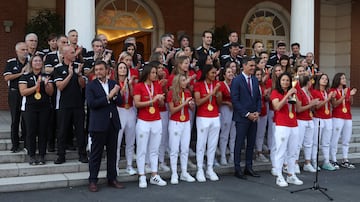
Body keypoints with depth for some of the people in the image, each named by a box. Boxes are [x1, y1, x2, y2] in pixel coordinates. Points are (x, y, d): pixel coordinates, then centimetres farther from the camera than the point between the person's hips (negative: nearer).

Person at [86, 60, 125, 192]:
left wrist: (115, 95, -14)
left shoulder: (113, 84, 10)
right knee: (96, 153, 1)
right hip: (98, 124, -4)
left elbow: (120, 102, 7)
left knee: (112, 152, 11)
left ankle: (112, 179, 20)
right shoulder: (91, 86, -3)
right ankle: (92, 181, 9)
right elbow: (91, 104, -15)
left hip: (113, 123, 4)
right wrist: (108, 97, -18)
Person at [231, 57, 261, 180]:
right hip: (242, 117, -6)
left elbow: (258, 98, 15)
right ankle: (237, 169, 7)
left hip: (254, 117, 6)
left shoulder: (255, 80, 12)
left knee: (251, 143, 10)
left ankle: (248, 167, 19)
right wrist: (247, 114, -13)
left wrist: (257, 112, 0)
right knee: (239, 143, 0)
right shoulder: (237, 81, -8)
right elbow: (235, 100, -12)